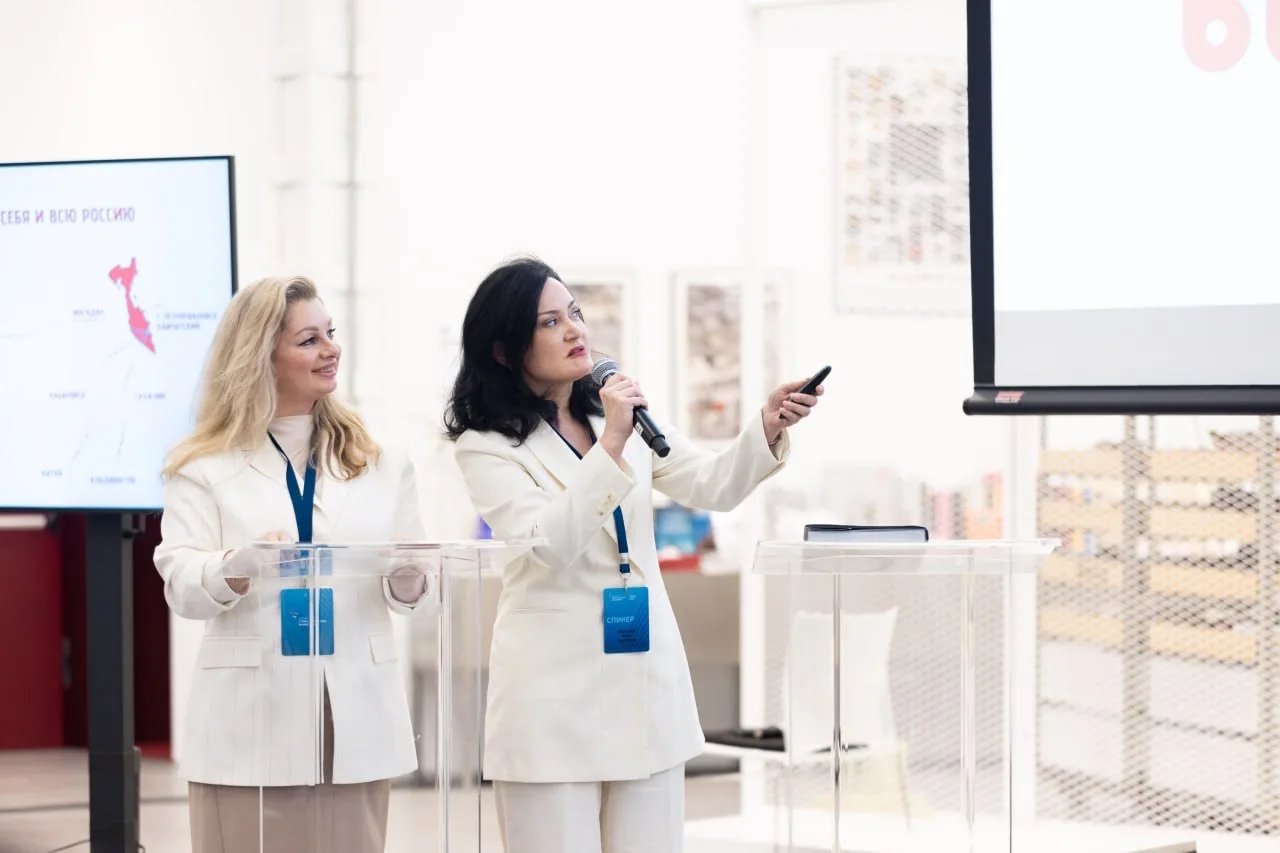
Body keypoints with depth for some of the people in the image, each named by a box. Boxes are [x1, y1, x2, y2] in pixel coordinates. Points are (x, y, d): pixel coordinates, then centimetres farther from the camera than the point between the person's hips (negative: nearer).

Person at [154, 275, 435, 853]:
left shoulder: (380, 463, 12)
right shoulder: (205, 467, 3)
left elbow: (421, 593, 8)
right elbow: (181, 589, -7)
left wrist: (408, 577, -16)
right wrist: (238, 567, -28)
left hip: (356, 724, 2)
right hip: (250, 731, -2)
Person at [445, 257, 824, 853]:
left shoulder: (619, 411, 13)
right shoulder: (486, 445, -5)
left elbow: (713, 486, 9)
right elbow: (549, 544, -18)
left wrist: (768, 428, -8)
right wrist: (611, 445, -23)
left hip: (647, 680, 5)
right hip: (555, 690, -5)